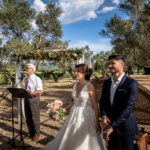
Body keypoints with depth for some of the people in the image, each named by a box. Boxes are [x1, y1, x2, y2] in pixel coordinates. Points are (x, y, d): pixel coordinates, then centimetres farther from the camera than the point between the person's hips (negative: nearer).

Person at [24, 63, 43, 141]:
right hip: (27, 98, 7)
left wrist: (32, 92, -32)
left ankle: (36, 134, 21)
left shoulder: (37, 79, -11)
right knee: (28, 117, 15)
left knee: (35, 117, 3)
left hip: (34, 99, -7)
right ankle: (31, 132, 34)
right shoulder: (26, 79, 11)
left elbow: (40, 91, -16)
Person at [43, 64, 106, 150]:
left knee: (85, 142, 8)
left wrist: (97, 122, -13)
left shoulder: (90, 86, -15)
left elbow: (95, 105, -13)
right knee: (72, 140, 17)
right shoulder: (75, 85, 4)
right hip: (75, 115, 6)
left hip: (86, 115, -6)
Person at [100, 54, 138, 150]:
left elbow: (128, 107, -23)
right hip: (110, 125, 5)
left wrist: (112, 126, -25)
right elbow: (103, 101, 9)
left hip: (125, 127, -5)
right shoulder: (107, 82, 3)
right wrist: (103, 115, -11)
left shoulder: (131, 83, -16)